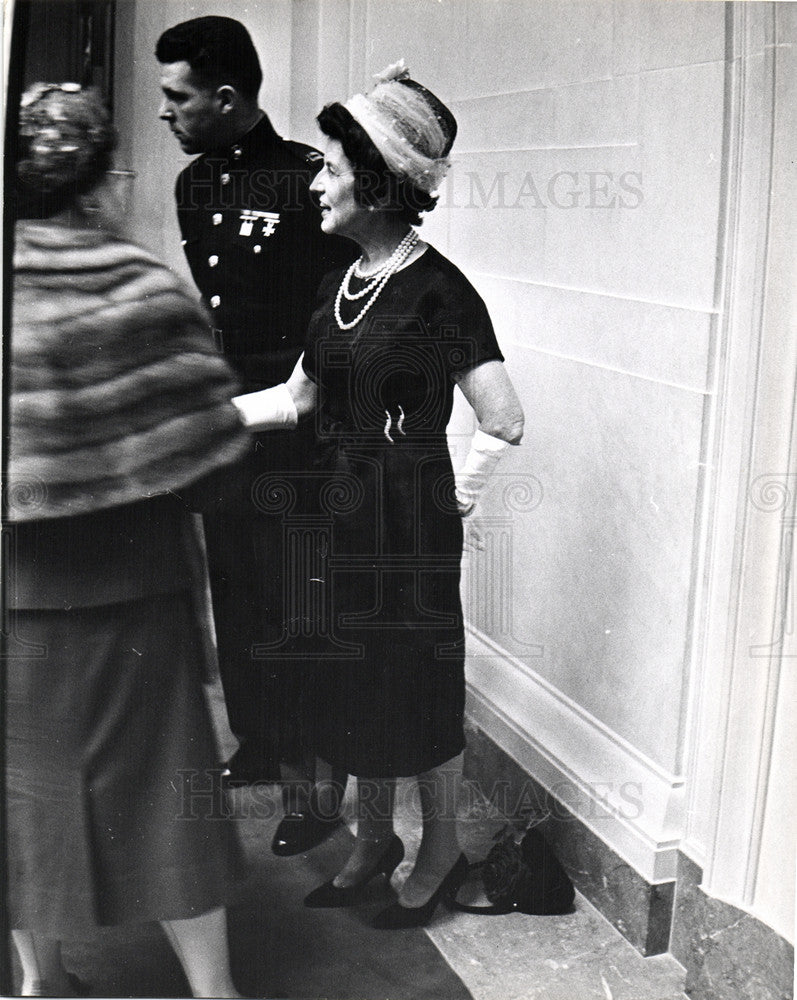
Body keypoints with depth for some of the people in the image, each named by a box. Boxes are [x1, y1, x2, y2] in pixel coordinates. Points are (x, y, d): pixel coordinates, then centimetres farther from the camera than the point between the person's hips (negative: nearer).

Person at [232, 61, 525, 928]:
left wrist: (456, 496, -8)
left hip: (409, 522, -7)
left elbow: (504, 422, -15)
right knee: (352, 680, 16)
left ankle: (441, 851, 29)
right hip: (342, 512, 7)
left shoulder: (438, 290, -15)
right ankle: (374, 839, 36)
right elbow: (297, 396, 14)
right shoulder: (341, 284, 8)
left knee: (417, 685, 7)